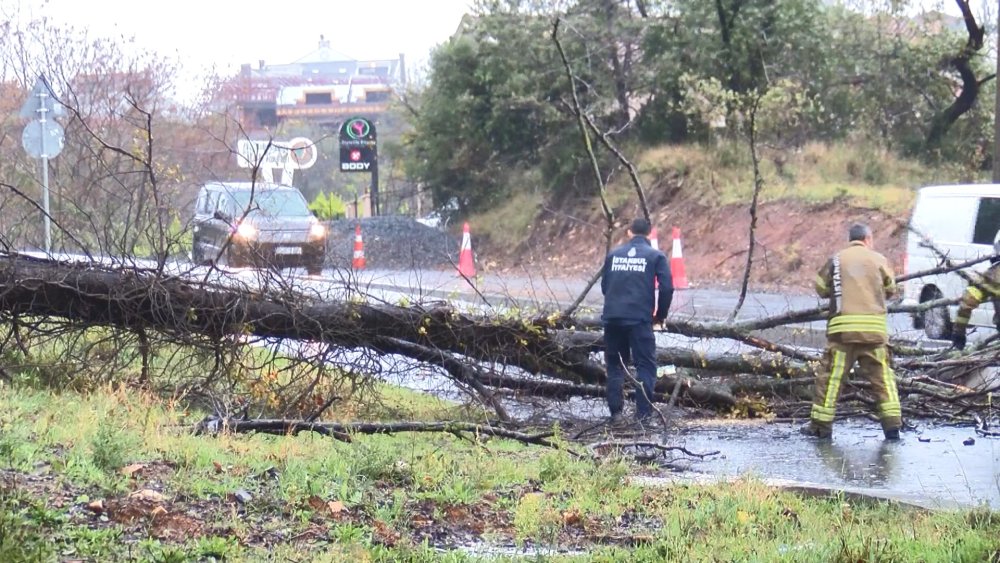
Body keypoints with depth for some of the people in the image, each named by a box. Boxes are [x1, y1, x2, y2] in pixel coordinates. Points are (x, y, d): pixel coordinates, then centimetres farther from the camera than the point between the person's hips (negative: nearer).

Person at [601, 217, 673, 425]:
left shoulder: (613, 254, 13)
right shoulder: (656, 256, 3)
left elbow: (604, 285, 16)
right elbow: (667, 288, -4)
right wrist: (661, 315, 10)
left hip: (612, 317, 3)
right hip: (640, 318, -3)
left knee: (615, 365, 14)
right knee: (645, 365, 3)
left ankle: (616, 412, 11)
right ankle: (644, 413, -4)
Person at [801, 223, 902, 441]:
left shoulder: (837, 259, 8)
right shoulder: (878, 259, 8)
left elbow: (821, 288, 12)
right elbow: (890, 290, 15)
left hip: (843, 326, 0)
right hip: (874, 327, 1)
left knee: (831, 376, 4)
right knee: (882, 376, 7)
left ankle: (821, 425, 5)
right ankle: (892, 424, 2)